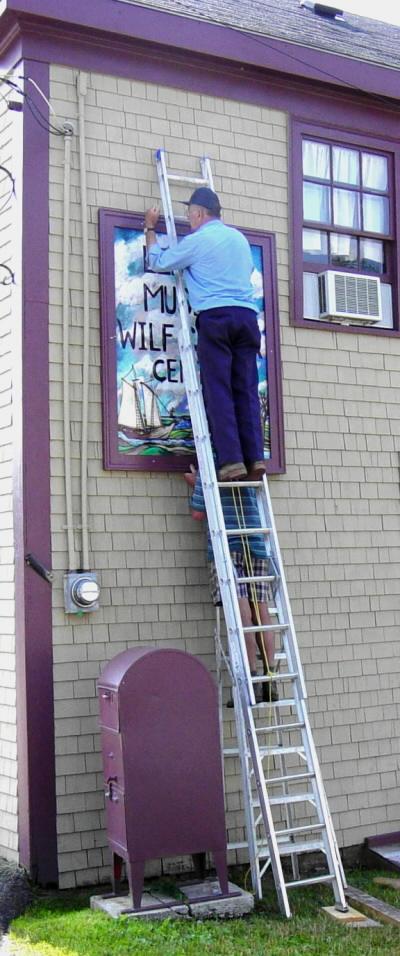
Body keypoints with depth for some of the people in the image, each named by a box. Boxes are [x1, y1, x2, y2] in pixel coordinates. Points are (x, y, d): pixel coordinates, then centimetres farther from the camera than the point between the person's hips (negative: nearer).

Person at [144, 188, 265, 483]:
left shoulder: (197, 240, 3)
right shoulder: (240, 238, 21)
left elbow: (158, 262, 13)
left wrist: (150, 229, 27)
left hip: (215, 316, -5)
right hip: (247, 316, 5)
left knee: (219, 391, -6)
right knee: (247, 390, 3)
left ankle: (231, 461, -14)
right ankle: (255, 458, -6)